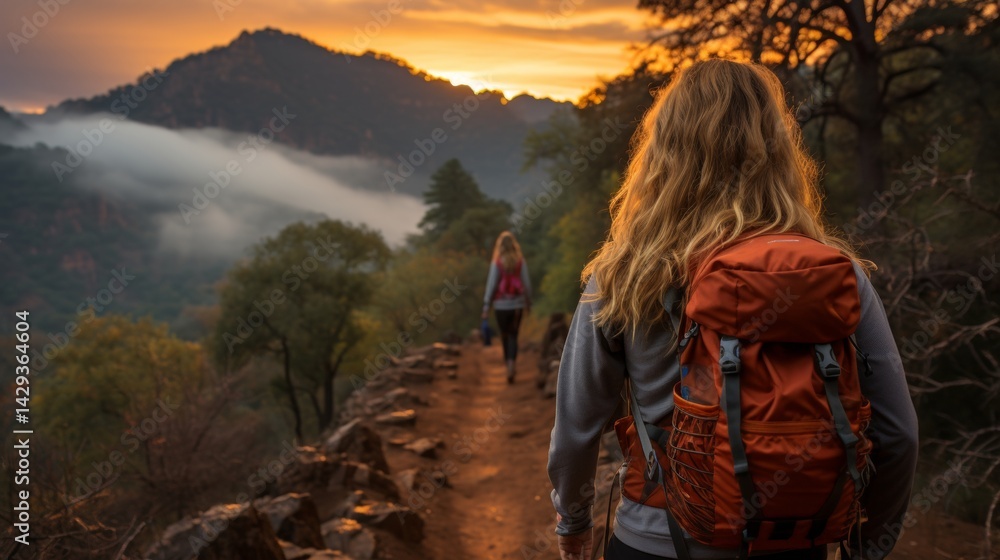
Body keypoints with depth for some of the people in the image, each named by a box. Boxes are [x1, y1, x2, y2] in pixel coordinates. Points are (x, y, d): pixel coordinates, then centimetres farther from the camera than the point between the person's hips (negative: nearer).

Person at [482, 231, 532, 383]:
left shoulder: (496, 262, -8)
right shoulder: (521, 261, -3)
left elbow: (491, 284, -10)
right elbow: (527, 283, -1)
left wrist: (486, 306, -6)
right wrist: (528, 302, 12)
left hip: (501, 303, -1)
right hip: (517, 302, 1)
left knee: (504, 335, 16)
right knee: (513, 335, 6)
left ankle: (509, 365, 24)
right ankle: (511, 365, -14)